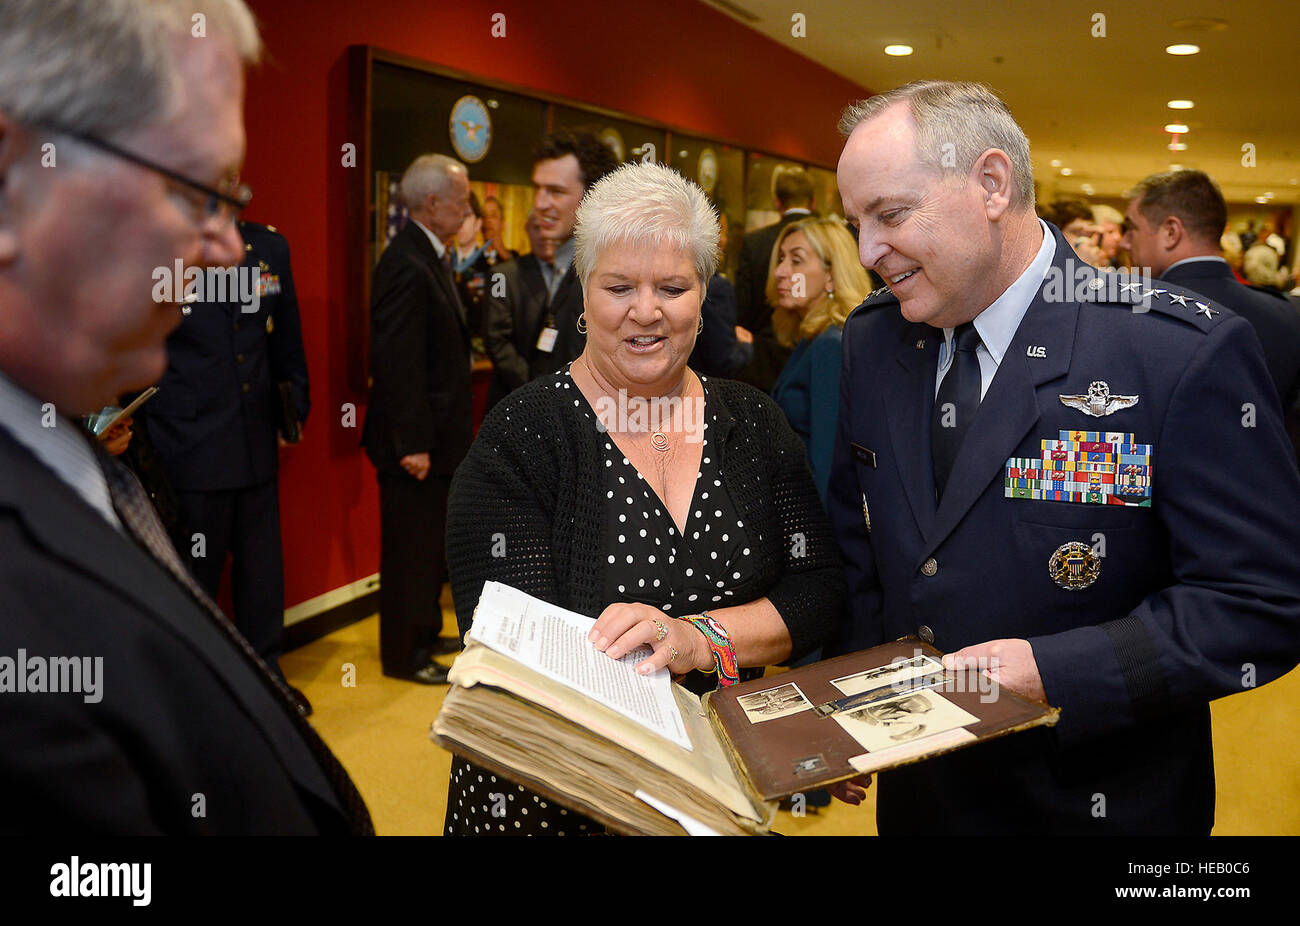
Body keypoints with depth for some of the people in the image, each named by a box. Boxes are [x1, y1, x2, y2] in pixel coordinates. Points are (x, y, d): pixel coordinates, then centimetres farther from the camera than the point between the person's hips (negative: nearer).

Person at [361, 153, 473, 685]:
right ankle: (403, 655, 18)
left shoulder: (431, 258, 11)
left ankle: (425, 634, 37)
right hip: (415, 440, -10)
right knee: (410, 548, 3)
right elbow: (399, 363, -24)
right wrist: (413, 443, -24)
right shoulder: (406, 265, -21)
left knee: (432, 542, 21)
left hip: (438, 433, 10)